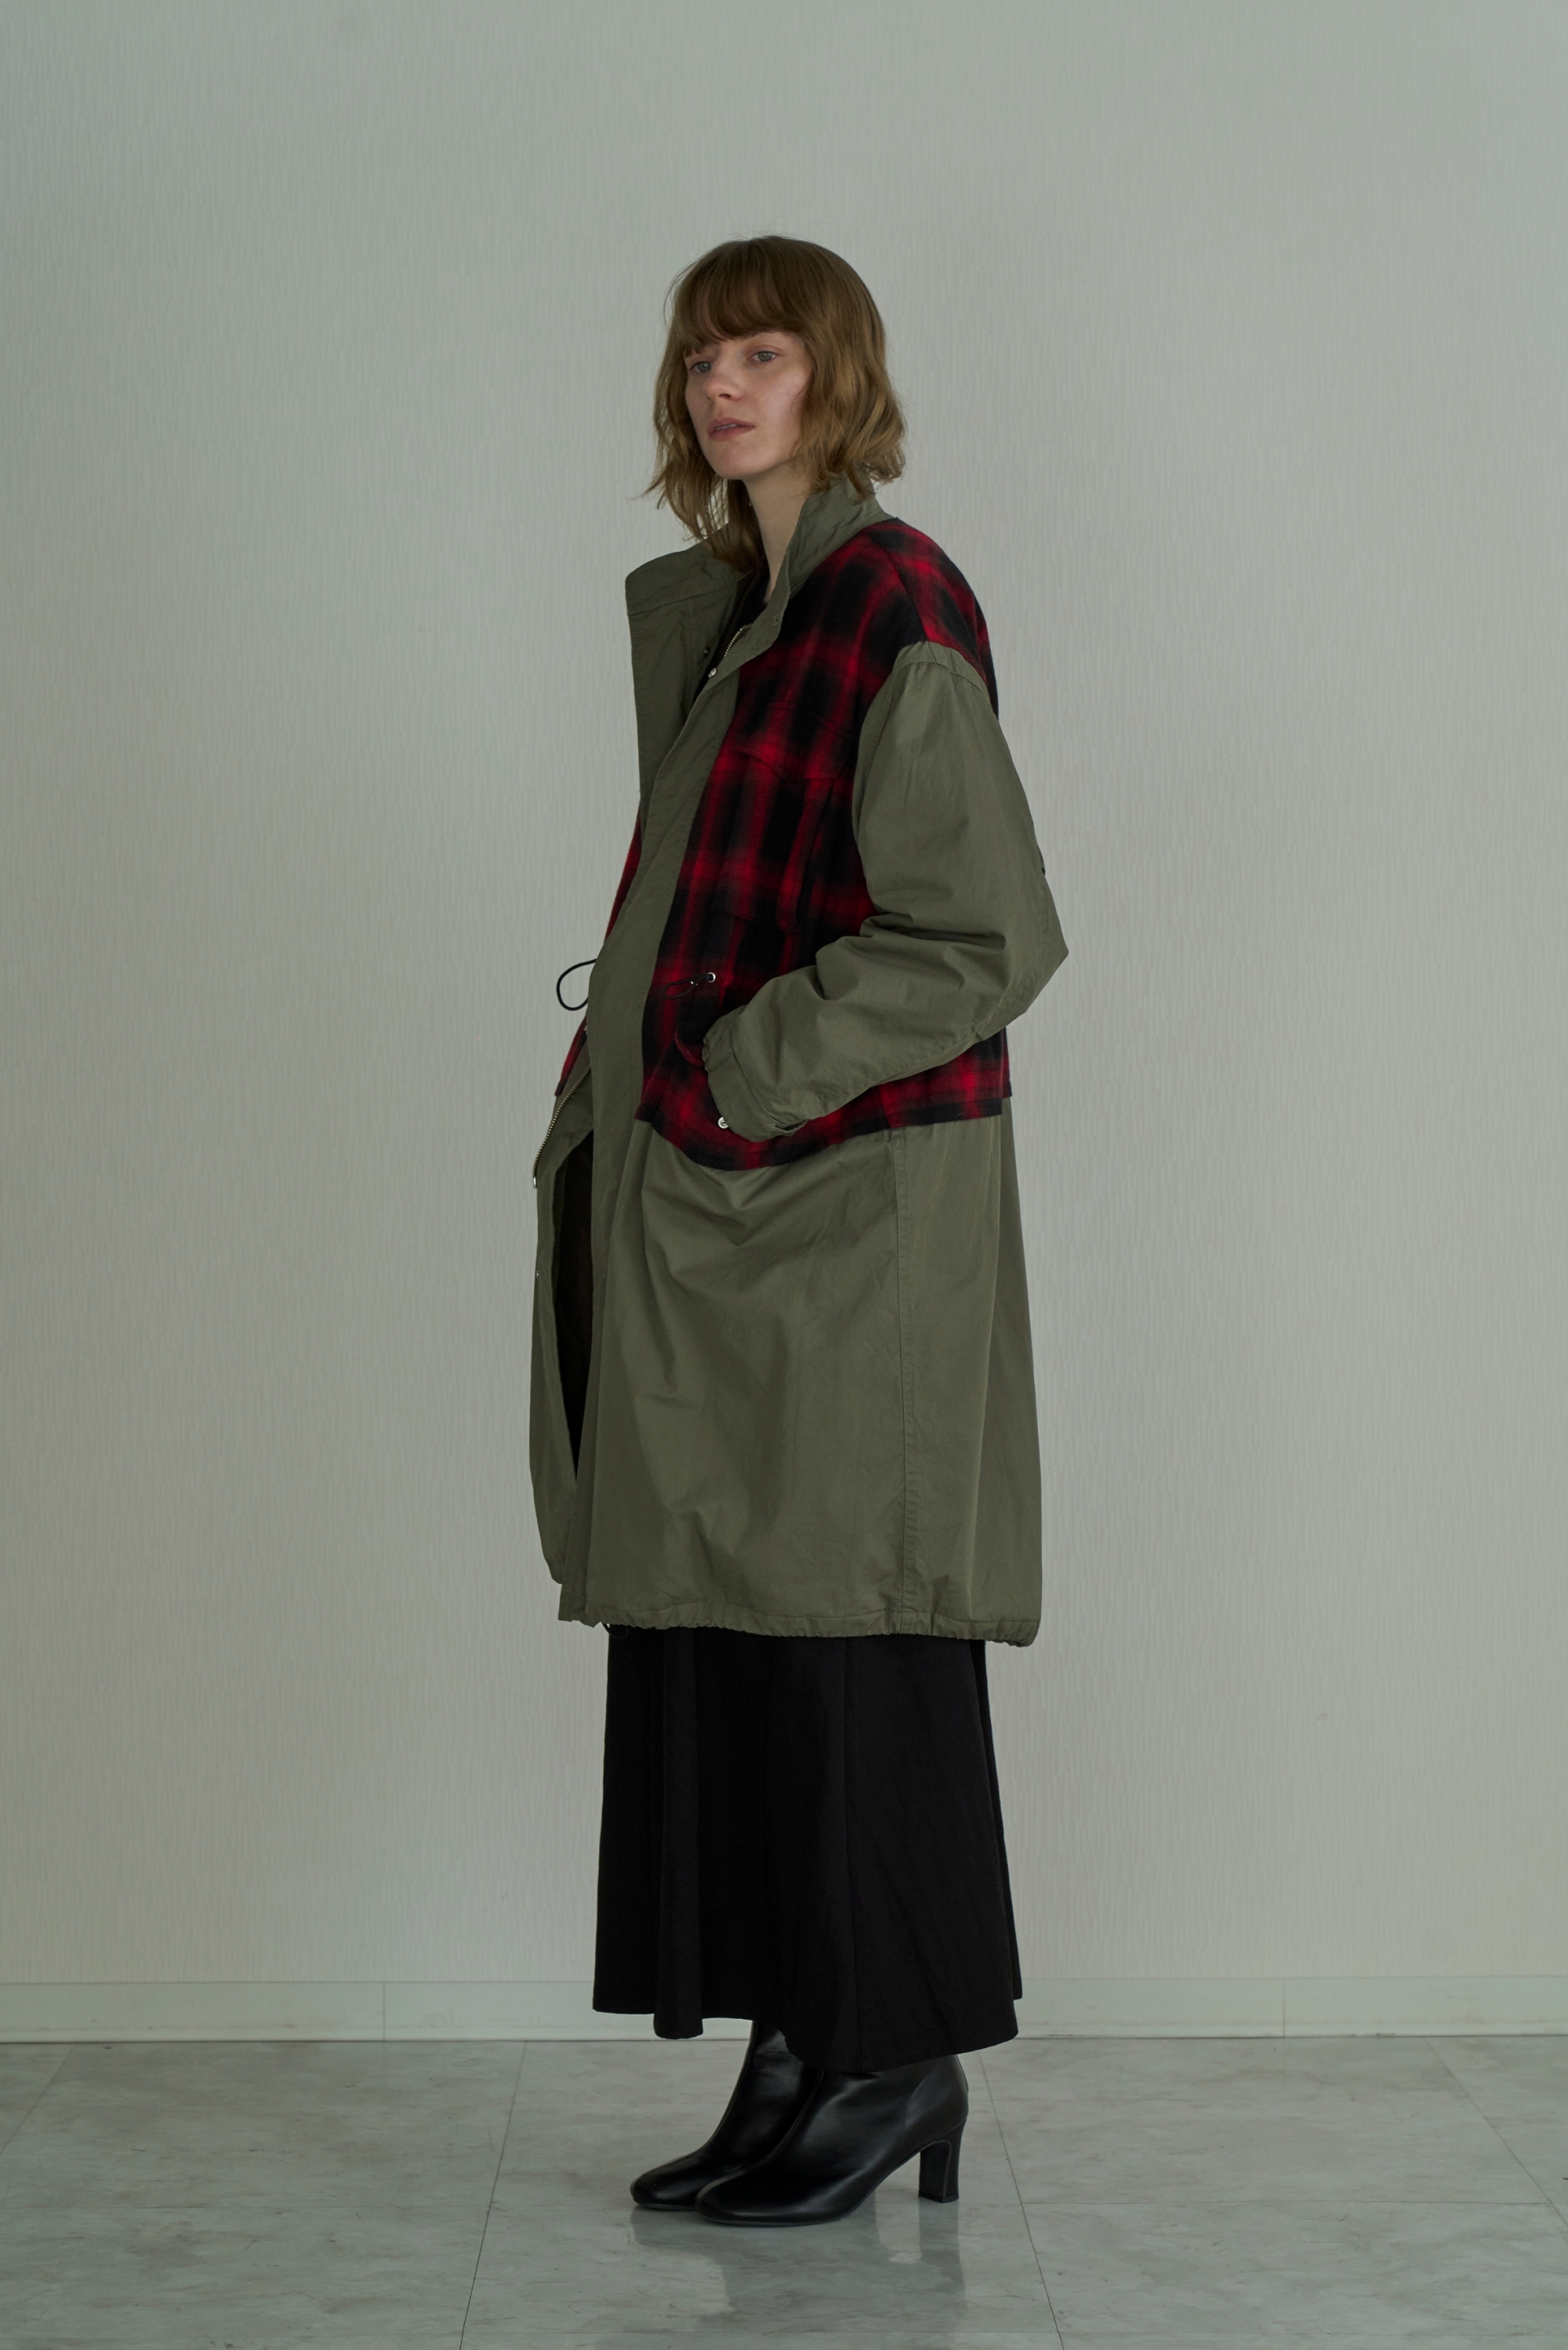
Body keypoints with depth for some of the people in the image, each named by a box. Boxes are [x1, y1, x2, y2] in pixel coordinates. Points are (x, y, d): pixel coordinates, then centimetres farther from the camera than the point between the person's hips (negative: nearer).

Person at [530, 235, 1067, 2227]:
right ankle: (796, 2058, 18)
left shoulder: (891, 605, -10)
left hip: (845, 1202, -9)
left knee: (836, 1617, -3)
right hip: (711, 1204, 9)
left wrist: (733, 1078, -14)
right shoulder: (705, 608, 16)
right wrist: (623, 1080, 10)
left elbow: (986, 934, -15)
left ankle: (895, 2057, 10)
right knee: (715, 1620, 9)